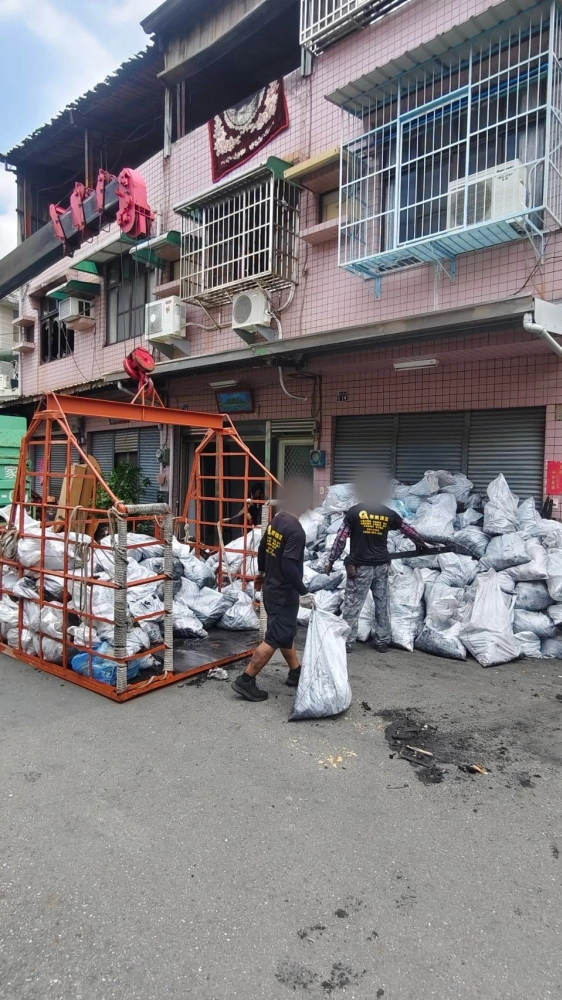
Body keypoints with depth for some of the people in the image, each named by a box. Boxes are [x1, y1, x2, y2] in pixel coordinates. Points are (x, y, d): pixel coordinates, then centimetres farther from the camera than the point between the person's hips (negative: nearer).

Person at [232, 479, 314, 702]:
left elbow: (262, 549, 15)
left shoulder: (275, 521, 3)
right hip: (284, 593, -9)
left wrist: (261, 572, 31)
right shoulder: (296, 531, -24)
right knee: (275, 638, -1)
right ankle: (245, 680, 3)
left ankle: (295, 673, 34)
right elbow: (289, 566, -29)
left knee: (286, 633, 20)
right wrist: (304, 593, -22)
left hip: (272, 588, 9)